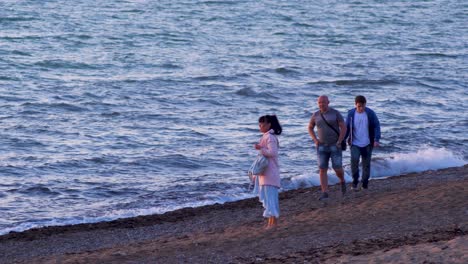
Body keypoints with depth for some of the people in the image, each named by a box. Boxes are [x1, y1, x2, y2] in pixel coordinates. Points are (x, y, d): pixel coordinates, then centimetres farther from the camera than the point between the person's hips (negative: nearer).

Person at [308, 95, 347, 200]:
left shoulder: (336, 113, -9)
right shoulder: (316, 115, 1)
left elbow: (344, 128, -8)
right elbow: (310, 128, 16)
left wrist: (339, 142, -17)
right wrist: (315, 140, 1)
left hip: (335, 145, -3)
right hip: (322, 146, 3)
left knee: (338, 169, -6)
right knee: (322, 170, -7)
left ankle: (342, 181, 29)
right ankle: (325, 193, -4)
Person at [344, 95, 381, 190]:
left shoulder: (370, 113, -6)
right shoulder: (351, 114, -3)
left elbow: (376, 126, -5)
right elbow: (346, 128, 6)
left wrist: (376, 139, -17)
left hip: (367, 144, 0)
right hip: (355, 144, 0)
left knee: (366, 164, 5)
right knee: (354, 160, -21)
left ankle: (365, 184, 18)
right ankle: (355, 182, -10)